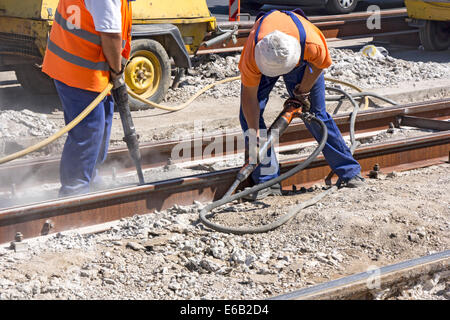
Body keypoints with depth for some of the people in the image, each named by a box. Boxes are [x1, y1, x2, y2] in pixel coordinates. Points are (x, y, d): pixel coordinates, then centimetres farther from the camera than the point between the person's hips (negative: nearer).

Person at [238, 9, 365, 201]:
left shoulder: (312, 44, -44)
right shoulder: (252, 54, -42)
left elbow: (320, 64, -16)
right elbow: (249, 95, -29)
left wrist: (304, 89, -8)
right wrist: (253, 133, -28)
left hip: (302, 60, -1)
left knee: (316, 115, 0)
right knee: (249, 114, -13)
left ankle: (349, 172, 12)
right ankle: (268, 181, -8)